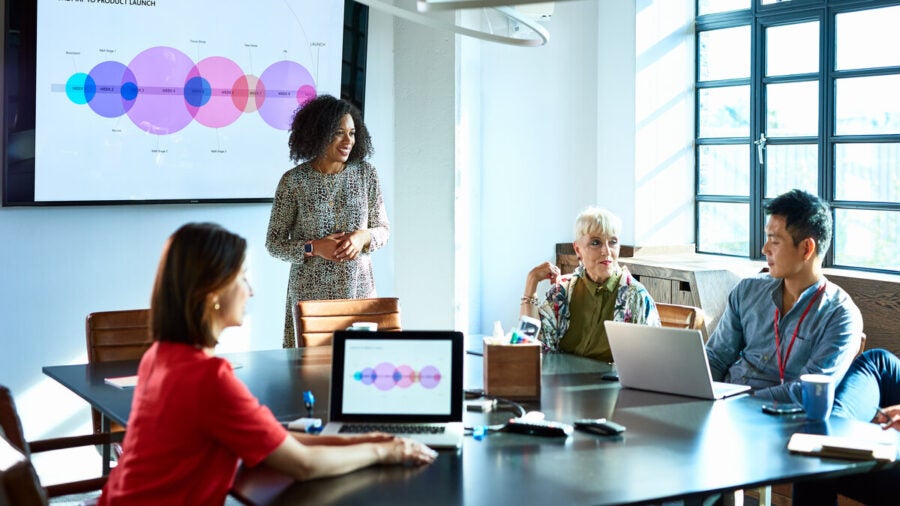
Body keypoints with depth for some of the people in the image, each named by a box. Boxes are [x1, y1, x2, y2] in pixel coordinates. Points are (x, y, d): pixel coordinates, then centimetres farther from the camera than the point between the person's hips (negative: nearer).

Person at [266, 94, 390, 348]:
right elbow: (274, 242, 0)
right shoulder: (293, 181, -4)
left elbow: (383, 229, 10)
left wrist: (363, 237, -11)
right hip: (309, 293, -2)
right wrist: (313, 248, -15)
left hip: (359, 289, 2)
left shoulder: (366, 174, 3)